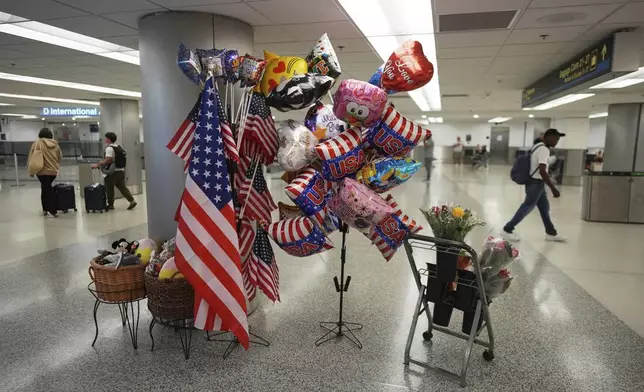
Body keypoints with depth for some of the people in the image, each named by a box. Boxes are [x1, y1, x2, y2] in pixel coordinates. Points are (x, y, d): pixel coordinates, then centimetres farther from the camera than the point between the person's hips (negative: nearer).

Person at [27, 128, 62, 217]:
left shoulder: (37, 143, -4)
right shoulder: (55, 144, 7)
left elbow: (31, 157, -4)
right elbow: (60, 158, 13)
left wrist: (31, 171, 4)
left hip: (42, 171, -4)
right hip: (53, 171, 4)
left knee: (48, 190, -2)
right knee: (46, 188, 20)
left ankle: (53, 211, -6)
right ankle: (45, 209, 22)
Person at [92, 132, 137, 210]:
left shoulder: (109, 148, -14)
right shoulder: (119, 147, 13)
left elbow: (108, 160, -22)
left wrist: (98, 165, -17)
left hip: (112, 172, -8)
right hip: (121, 171, 8)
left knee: (109, 189, 5)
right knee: (122, 187, 9)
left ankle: (110, 205, 14)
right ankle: (132, 200, -3)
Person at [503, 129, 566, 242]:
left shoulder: (539, 147, 11)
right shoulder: (544, 150, -20)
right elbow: (542, 171, -29)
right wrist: (553, 188, -27)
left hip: (537, 183, 10)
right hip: (536, 183, -10)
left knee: (544, 208, 17)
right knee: (526, 208, -2)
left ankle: (551, 233, 27)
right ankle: (507, 230, 6)